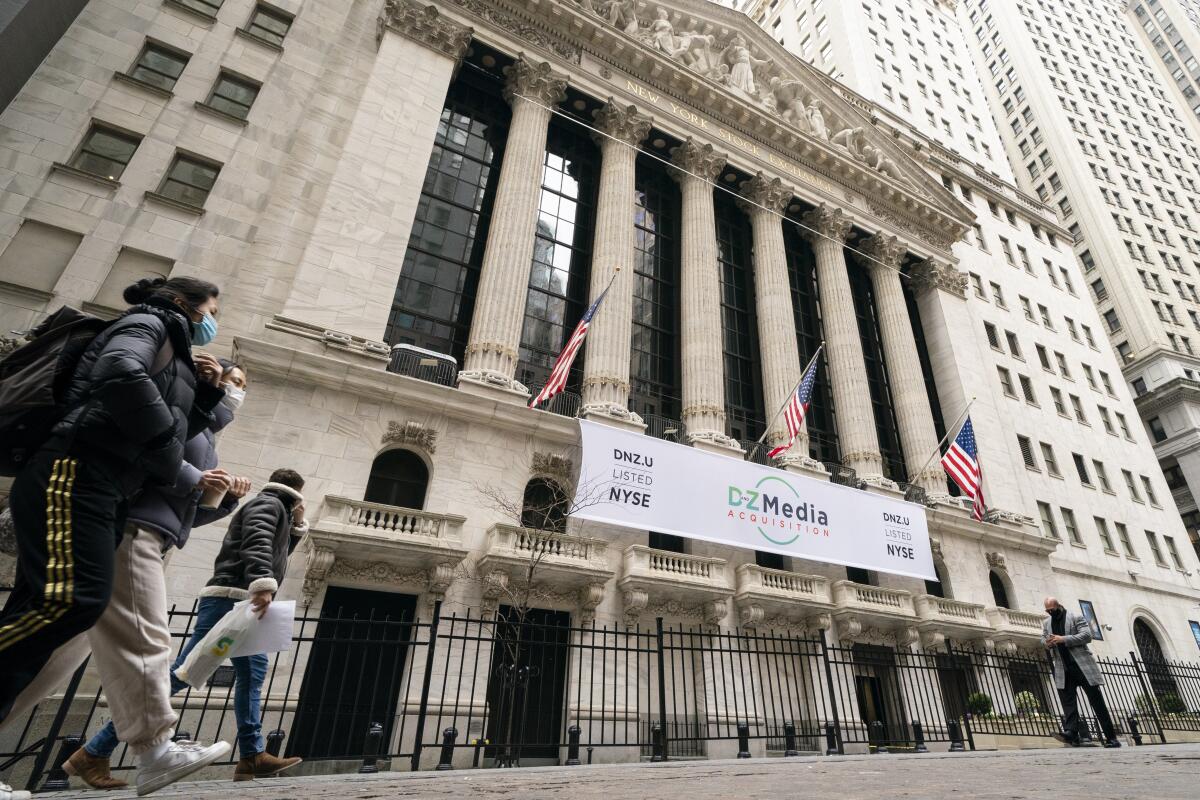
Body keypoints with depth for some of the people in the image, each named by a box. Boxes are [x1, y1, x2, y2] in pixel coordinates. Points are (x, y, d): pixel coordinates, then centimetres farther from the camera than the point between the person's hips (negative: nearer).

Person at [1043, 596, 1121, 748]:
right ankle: (1071, 733, -12)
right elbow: (1043, 638, 20)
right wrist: (1047, 643, -5)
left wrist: (1064, 639, -21)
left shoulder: (1075, 617, -3)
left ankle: (1111, 737, 7)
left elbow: (1087, 635, -13)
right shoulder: (1046, 623, 14)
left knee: (1096, 700, 0)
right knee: (1068, 701, -5)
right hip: (1063, 669, 4)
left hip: (1081, 665, -4)